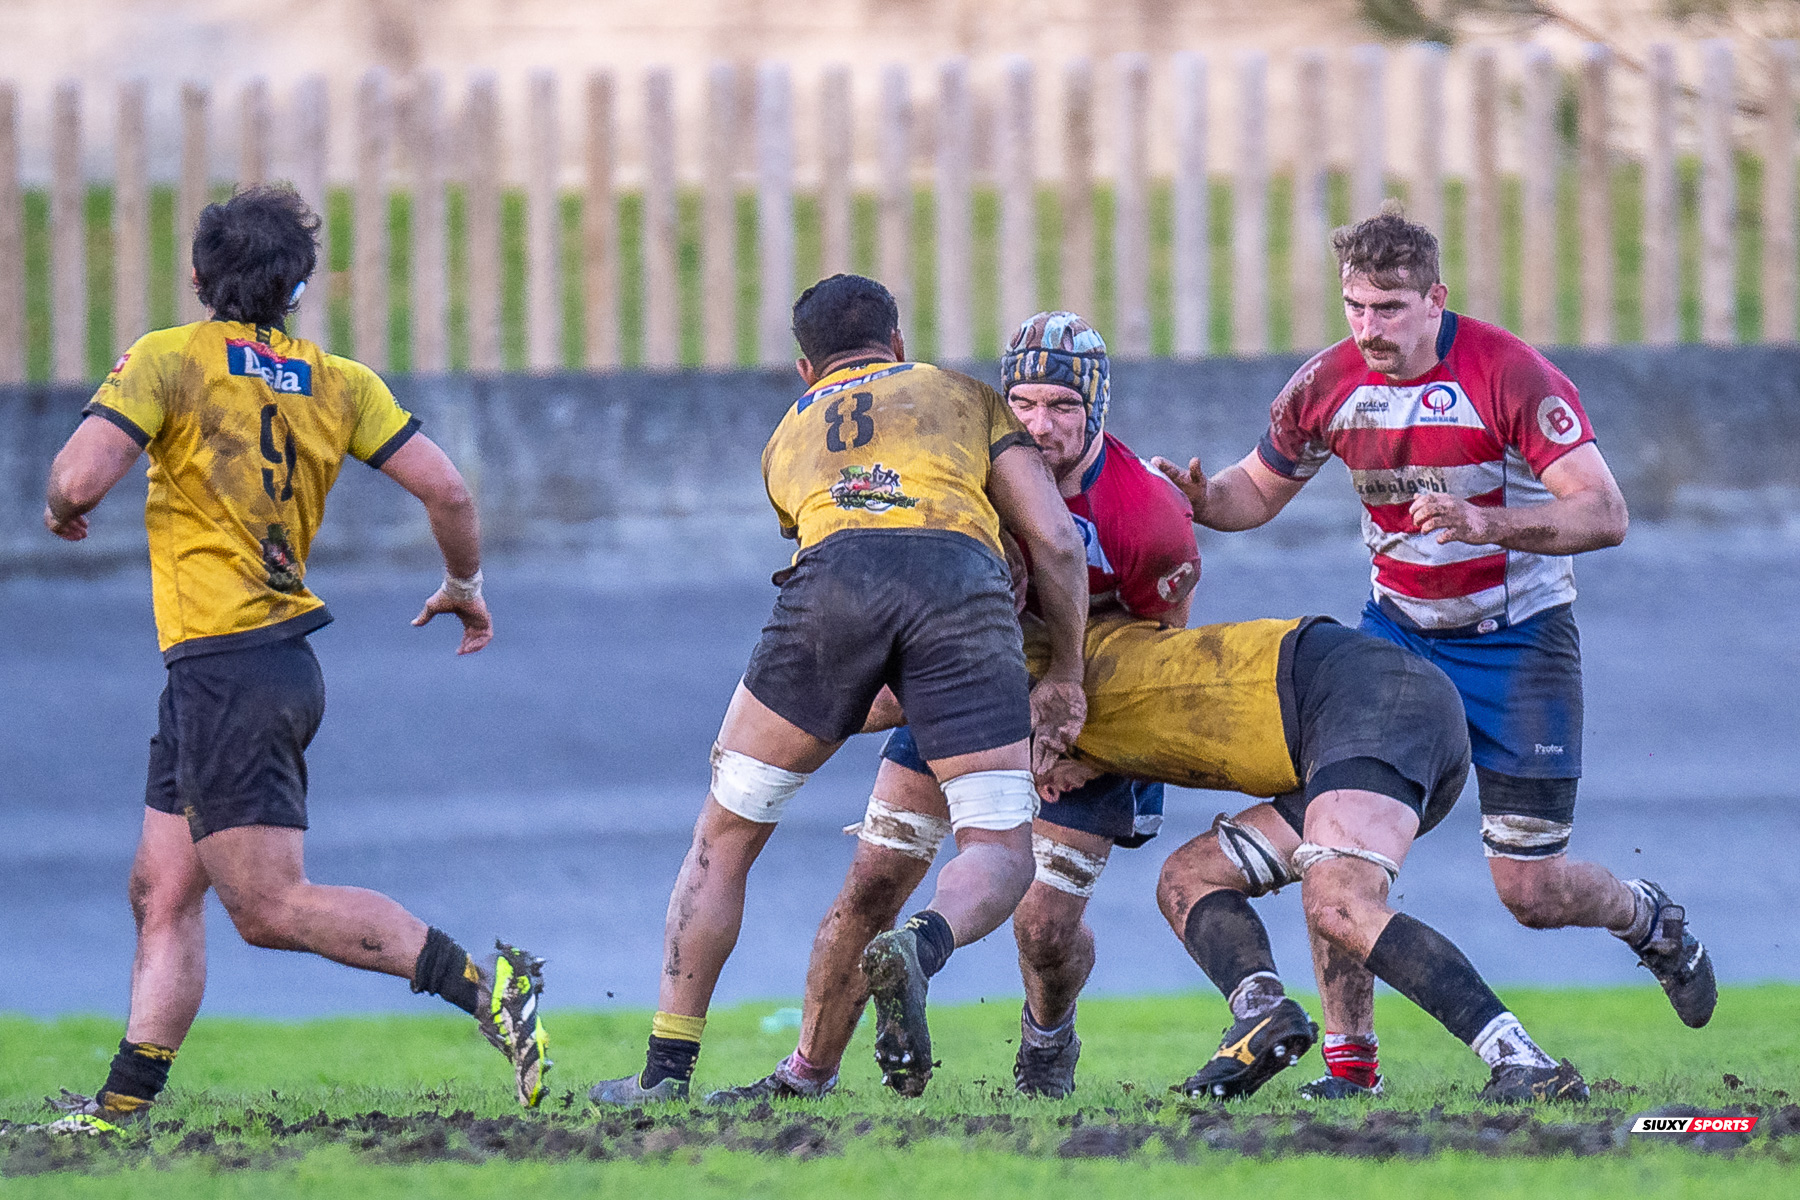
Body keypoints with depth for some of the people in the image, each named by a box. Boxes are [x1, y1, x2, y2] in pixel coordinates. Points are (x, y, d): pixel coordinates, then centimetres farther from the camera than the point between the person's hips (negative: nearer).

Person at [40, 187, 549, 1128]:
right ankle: (123, 1107, 7)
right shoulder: (335, 383, 8)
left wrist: (61, 506, 6)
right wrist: (465, 583, 22)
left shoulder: (169, 360, -8)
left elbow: (80, 478, -18)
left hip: (225, 671, -8)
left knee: (271, 908, -11)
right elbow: (446, 491, 3)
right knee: (162, 892, 10)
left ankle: (484, 986, -19)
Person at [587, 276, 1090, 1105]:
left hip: (834, 575, 1)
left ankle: (667, 1067, 15)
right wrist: (1063, 677, 29)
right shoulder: (967, 397, 33)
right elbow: (1054, 539, 20)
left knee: (725, 835, 18)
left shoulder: (788, 437, 38)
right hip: (962, 578, -1)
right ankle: (920, 946, -29)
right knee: (999, 858, 5)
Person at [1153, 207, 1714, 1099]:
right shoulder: (1327, 385, -7)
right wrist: (1196, 498, -13)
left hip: (1519, 635, -4)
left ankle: (1653, 921, 31)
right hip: (1398, 626, 4)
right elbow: (1259, 490, 10)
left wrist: (1485, 522, -42)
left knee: (1530, 891, -4)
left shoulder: (1510, 375, -21)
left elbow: (1605, 515, -26)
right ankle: (1351, 1060, -5)